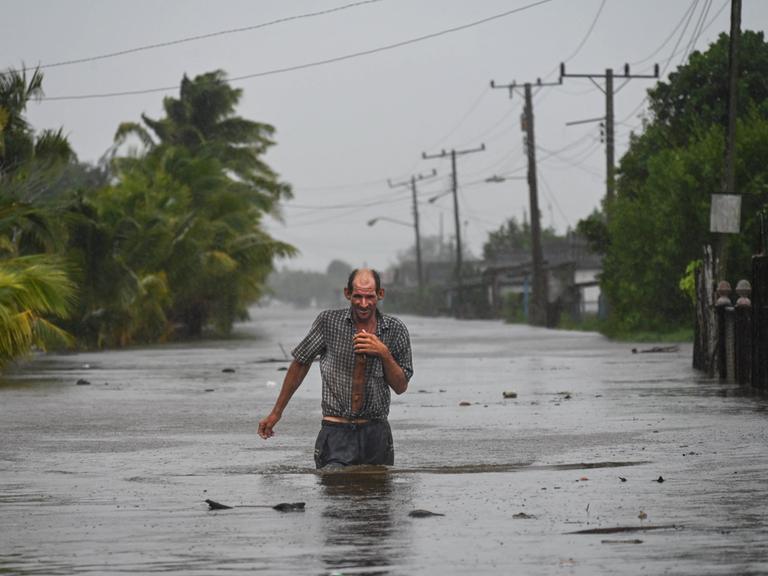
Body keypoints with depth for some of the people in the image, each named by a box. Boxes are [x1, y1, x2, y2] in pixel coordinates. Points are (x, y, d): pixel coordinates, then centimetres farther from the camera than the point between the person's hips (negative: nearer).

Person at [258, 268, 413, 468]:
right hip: (336, 431, -2)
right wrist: (276, 413, 12)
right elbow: (300, 364, 9)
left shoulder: (395, 330, 2)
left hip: (376, 432, 2)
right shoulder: (329, 322, -3)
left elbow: (401, 387, 6)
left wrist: (384, 354, -11)